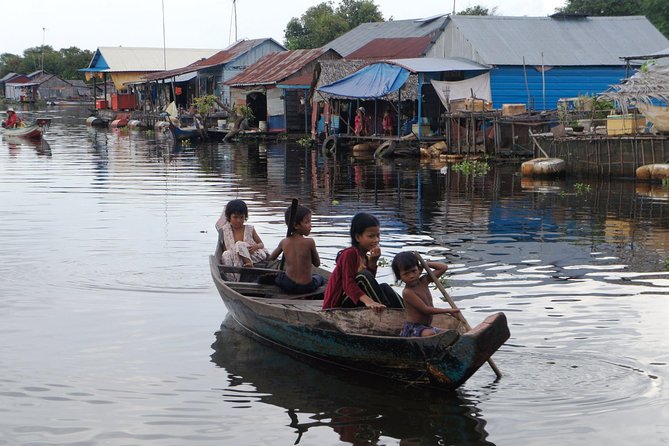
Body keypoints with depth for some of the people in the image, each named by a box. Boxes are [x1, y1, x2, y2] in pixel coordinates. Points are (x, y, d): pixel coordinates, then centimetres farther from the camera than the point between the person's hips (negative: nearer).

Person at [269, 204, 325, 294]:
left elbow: (271, 258, 14)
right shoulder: (310, 242, -15)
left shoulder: (284, 242, -3)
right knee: (320, 277, 33)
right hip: (306, 287, -2)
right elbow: (317, 263, -3)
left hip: (287, 286, 2)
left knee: (276, 275, 36)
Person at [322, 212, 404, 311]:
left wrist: (373, 262, -10)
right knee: (363, 276, -25)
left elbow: (370, 283, 1)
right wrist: (368, 301, -43)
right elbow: (348, 284, -29)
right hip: (337, 304, -9)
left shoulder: (365, 256, 12)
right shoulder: (349, 254, -15)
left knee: (384, 287, -1)